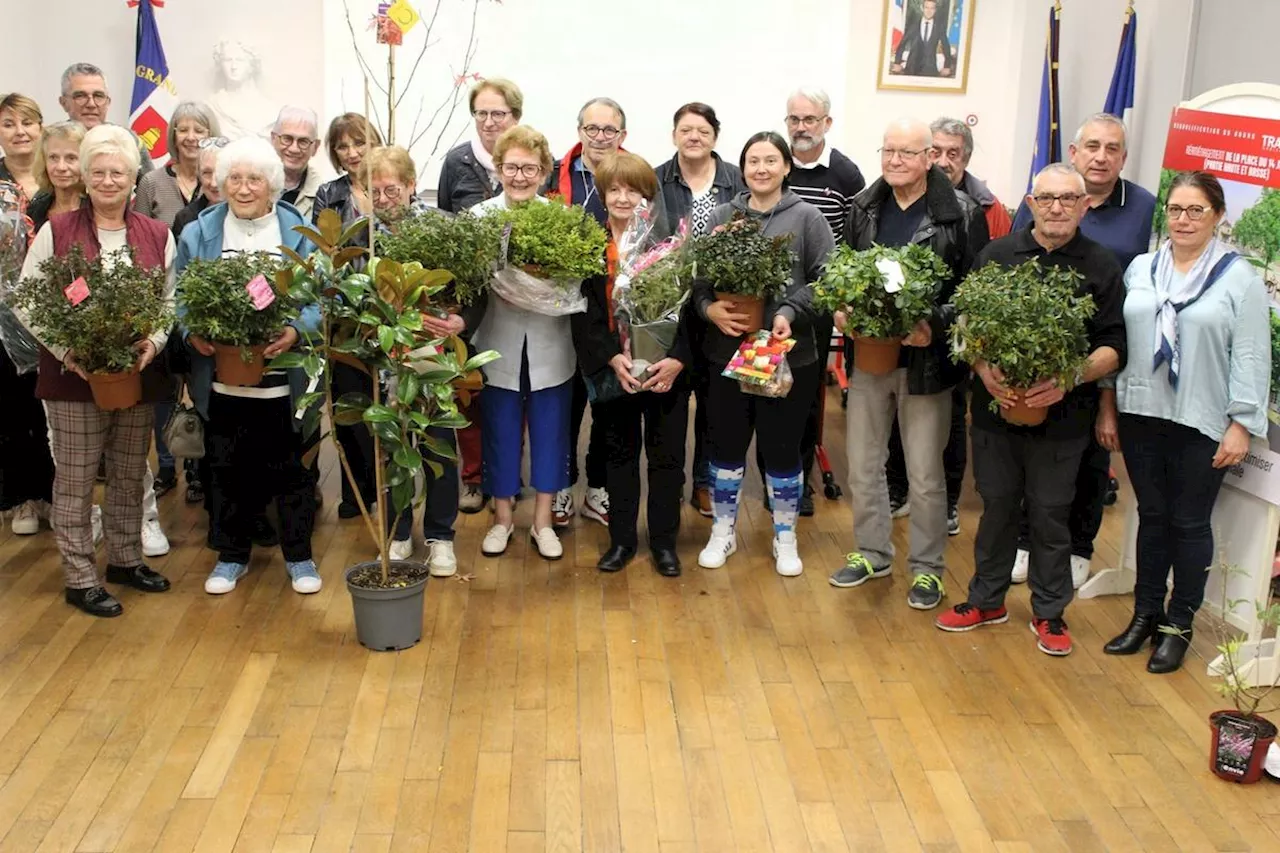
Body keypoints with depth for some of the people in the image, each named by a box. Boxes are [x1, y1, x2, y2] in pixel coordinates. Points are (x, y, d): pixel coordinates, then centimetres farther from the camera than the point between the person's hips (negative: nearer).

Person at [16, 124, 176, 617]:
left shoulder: (158, 236, 5)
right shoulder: (56, 231, -3)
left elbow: (172, 301, 6)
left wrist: (153, 343, -12)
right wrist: (67, 352, -15)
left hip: (138, 376, 3)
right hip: (73, 376, -3)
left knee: (129, 475, 14)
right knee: (75, 480, 4)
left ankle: (126, 559, 31)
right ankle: (80, 578, 14)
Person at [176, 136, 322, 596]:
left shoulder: (300, 234, 0)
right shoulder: (198, 234, 5)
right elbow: (180, 298, 7)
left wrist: (296, 330, -19)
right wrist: (193, 333, -12)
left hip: (280, 377, -2)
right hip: (220, 377, 2)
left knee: (288, 468, 8)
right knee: (226, 469, 12)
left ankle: (299, 555, 24)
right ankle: (231, 554, 29)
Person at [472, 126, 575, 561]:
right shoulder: (480, 216, -2)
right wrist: (496, 288, -22)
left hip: (550, 345, 0)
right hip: (499, 345, 0)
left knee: (550, 433, 9)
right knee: (500, 433, 11)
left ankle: (543, 521, 24)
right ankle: (502, 517, 28)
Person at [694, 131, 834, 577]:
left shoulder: (806, 217, -2)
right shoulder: (722, 215, 4)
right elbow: (697, 279, 4)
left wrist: (791, 312, -19)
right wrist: (709, 308, -15)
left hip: (789, 355, -2)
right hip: (728, 352, 2)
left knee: (782, 448, 9)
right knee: (726, 445, 12)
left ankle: (785, 537, 26)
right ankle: (723, 531, 30)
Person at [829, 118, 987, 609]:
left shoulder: (962, 214, -9)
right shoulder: (863, 207, 5)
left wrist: (936, 325, -21)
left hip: (926, 361, -4)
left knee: (925, 475, 7)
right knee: (863, 465, 14)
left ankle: (927, 566, 24)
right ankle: (872, 553, 33)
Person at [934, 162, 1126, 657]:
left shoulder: (1101, 268, 0)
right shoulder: (996, 256, 4)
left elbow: (1114, 347, -3)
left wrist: (1071, 379, -20)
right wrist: (984, 370, -14)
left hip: (1062, 416, -1)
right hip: (996, 407, 2)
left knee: (1050, 515, 8)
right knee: (997, 507, 14)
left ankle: (1049, 613, 24)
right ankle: (987, 600, 29)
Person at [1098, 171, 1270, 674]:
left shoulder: (1240, 278, -4)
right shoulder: (1140, 269, 8)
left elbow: (1251, 358, -6)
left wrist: (1241, 425, -10)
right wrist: (1108, 409, 7)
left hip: (1202, 425, -3)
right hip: (1140, 415, 3)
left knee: (1190, 524, 7)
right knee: (1151, 517, 13)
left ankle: (1178, 624, 19)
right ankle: (1145, 614, 25)